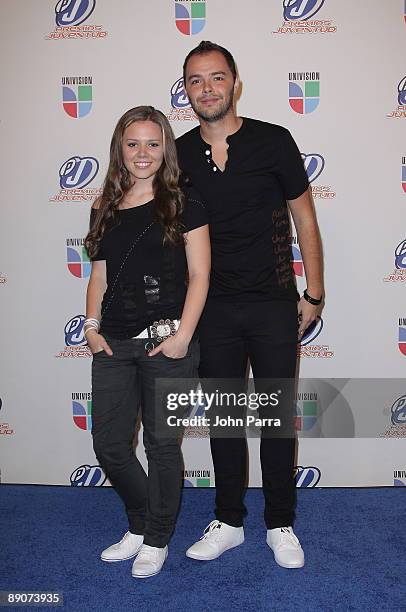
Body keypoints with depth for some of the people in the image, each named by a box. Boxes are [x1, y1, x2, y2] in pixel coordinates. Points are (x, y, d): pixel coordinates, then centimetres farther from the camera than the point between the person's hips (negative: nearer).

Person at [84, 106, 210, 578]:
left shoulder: (183, 204, -1)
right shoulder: (105, 209, 13)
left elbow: (199, 275, -5)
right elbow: (99, 277, 16)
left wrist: (183, 335, -13)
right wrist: (92, 326, 3)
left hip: (165, 343, -5)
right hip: (113, 345, 5)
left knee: (162, 443, 6)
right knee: (109, 444, 10)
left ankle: (157, 540, 29)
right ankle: (139, 527, 36)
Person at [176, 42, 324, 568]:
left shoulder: (273, 141, -3)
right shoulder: (178, 155, 3)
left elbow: (304, 218, 2)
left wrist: (313, 294, 0)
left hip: (273, 306, -2)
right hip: (213, 309, 2)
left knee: (277, 415, 7)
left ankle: (280, 524, 26)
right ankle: (229, 522, 28)